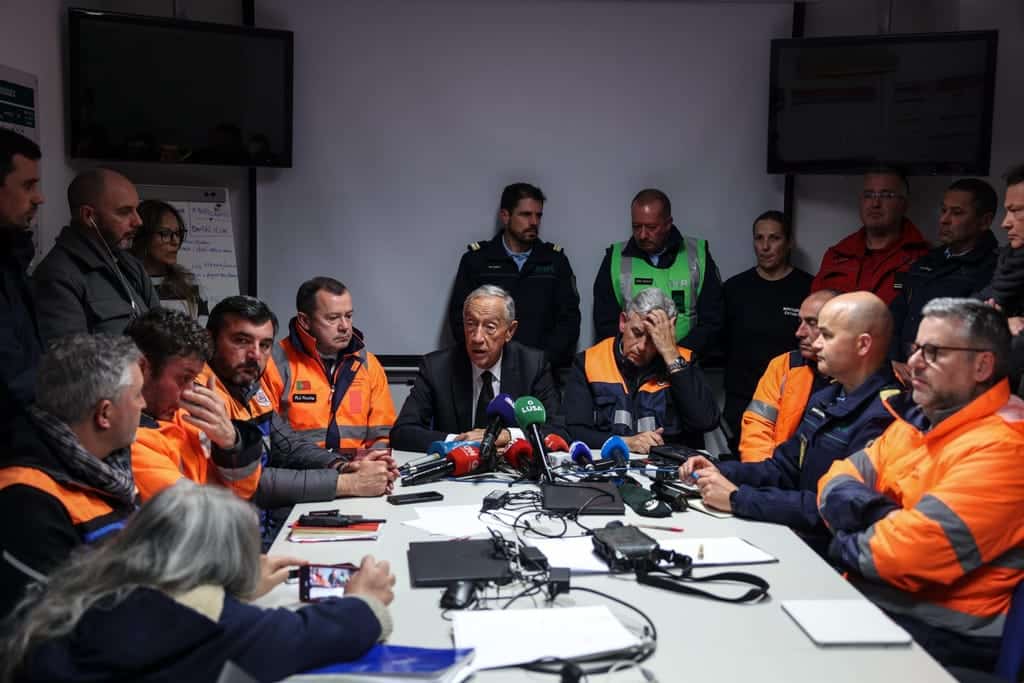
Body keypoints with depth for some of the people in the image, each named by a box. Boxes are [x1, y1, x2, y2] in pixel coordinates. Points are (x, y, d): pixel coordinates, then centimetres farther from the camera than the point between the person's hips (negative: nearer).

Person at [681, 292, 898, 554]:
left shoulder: (882, 417, -20)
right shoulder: (825, 398, 12)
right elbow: (784, 468, 18)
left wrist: (738, 498, -21)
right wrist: (721, 472, 0)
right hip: (795, 536, 8)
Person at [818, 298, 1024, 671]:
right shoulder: (918, 419, 9)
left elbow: (909, 552, -27)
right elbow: (836, 484, 5)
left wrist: (847, 543, -8)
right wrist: (881, 516, -15)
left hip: (943, 630, -7)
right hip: (872, 596, 7)